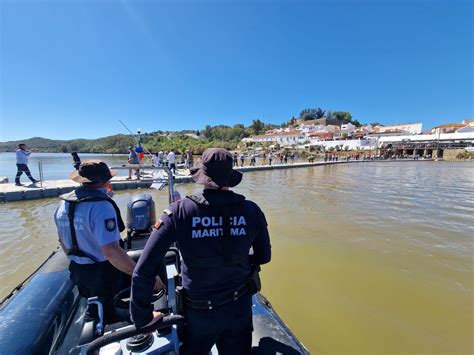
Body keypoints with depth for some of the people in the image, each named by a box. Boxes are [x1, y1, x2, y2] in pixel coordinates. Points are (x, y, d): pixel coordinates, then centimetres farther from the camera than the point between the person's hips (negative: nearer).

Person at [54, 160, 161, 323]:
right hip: (104, 274, -7)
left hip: (77, 272, 7)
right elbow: (111, 251, -37)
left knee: (94, 307, 31)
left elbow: (62, 239, 12)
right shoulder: (101, 206, -29)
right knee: (112, 315, 17)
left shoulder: (64, 204, -3)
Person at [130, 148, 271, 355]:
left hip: (198, 313, 0)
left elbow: (143, 271, -20)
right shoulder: (251, 211, -17)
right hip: (240, 309, 1)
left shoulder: (179, 212, -22)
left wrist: (142, 316, -5)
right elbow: (264, 257, -2)